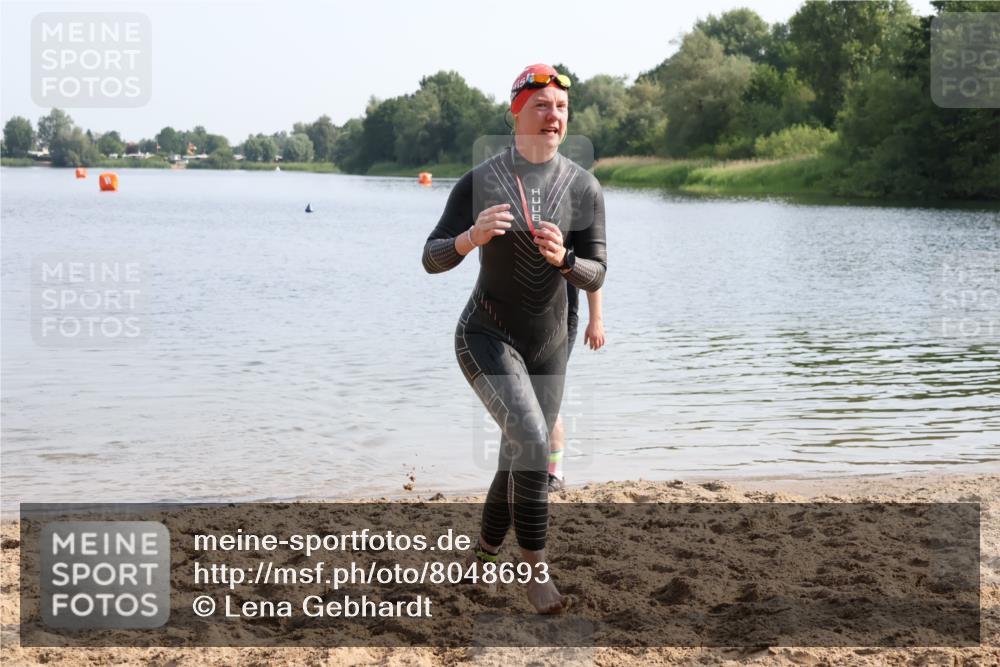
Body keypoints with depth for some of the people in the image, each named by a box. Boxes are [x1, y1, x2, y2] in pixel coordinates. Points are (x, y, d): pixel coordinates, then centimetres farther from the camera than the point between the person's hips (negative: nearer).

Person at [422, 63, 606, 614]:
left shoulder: (584, 188, -5)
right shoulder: (479, 181, -10)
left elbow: (596, 275, -7)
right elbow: (432, 259, -9)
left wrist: (562, 259, -30)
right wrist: (471, 238, -31)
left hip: (547, 345, 4)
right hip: (486, 335, -4)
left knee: (519, 462, 12)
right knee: (532, 441, -25)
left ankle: (481, 557, 37)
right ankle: (536, 568, -12)